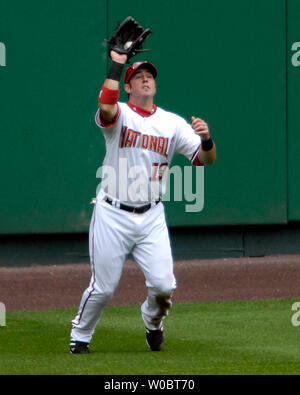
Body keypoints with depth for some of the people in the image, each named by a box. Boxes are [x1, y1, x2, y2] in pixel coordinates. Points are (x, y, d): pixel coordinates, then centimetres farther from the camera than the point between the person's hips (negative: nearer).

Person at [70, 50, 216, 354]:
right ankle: (80, 336, 25)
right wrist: (117, 64, -24)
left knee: (163, 285, -8)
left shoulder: (173, 123, 6)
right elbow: (105, 105, -31)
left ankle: (152, 320, 26)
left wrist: (206, 140, -23)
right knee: (103, 287, 0)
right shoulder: (119, 114, -4)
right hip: (112, 215, -3)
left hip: (151, 218, 3)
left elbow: (206, 159, -1)